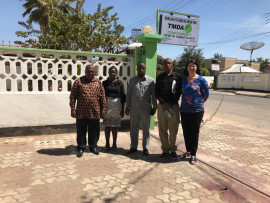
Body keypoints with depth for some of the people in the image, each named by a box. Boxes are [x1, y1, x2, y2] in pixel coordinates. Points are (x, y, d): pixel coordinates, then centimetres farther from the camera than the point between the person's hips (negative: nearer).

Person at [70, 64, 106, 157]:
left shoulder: (98, 82, 7)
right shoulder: (78, 81, 0)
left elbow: (102, 96, 8)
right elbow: (73, 96, -1)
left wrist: (103, 109, 4)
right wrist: (73, 109, -6)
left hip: (95, 112, 2)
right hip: (81, 112, -2)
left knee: (94, 131, 11)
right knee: (81, 131, 9)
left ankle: (93, 146, 28)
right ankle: (81, 148, 24)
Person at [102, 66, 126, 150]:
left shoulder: (120, 83, 3)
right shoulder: (105, 83, 5)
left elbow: (123, 97, 3)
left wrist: (122, 109, 0)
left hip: (117, 106, 0)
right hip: (107, 105, 1)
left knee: (115, 125, 5)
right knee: (107, 125, 4)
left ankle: (114, 143, 16)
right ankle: (107, 143, 14)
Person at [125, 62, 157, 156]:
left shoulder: (151, 80, 1)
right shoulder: (132, 80, 8)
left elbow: (153, 95, 1)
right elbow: (128, 94, 9)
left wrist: (154, 107, -2)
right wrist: (127, 107, 5)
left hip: (146, 109, -2)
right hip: (134, 109, 2)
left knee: (146, 129, 7)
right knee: (133, 128, 10)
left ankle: (145, 148, 19)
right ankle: (133, 147, 23)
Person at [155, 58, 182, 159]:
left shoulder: (177, 76, 6)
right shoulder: (160, 77, 12)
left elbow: (179, 92, 2)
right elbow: (156, 92, 7)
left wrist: (170, 104, -7)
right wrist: (163, 103, -8)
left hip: (173, 105, -2)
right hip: (162, 105, 2)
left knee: (173, 130, 0)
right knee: (162, 129, 4)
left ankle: (172, 149, 16)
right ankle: (165, 150, 15)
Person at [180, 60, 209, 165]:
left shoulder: (201, 80, -3)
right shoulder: (184, 79, 10)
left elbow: (206, 94, 2)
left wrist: (199, 102, -2)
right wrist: (184, 103, 9)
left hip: (196, 110, -4)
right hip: (184, 109, 5)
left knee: (194, 133, 1)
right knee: (186, 131, 11)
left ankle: (193, 155, 12)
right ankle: (188, 151, 28)